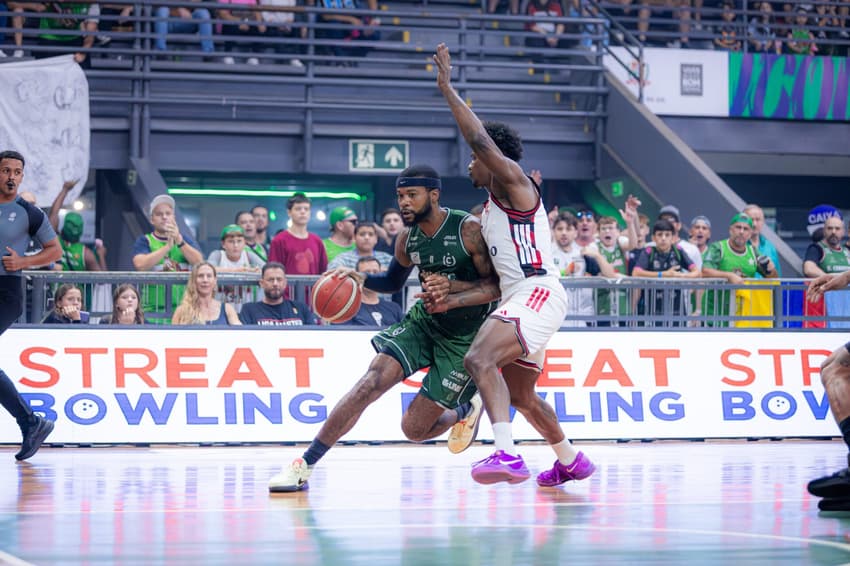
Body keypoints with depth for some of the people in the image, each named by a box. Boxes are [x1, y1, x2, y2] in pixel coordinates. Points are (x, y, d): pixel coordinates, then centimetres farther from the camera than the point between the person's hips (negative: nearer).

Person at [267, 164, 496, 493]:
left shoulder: (469, 229, -18)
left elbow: (497, 285, -19)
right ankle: (305, 465, -13)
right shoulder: (407, 238, 0)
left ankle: (465, 410, 30)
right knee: (373, 381, -19)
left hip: (465, 336, -5)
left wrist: (452, 300, -32)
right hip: (423, 320, 5)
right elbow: (393, 282, 17)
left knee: (414, 428, -6)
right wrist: (361, 278, -3)